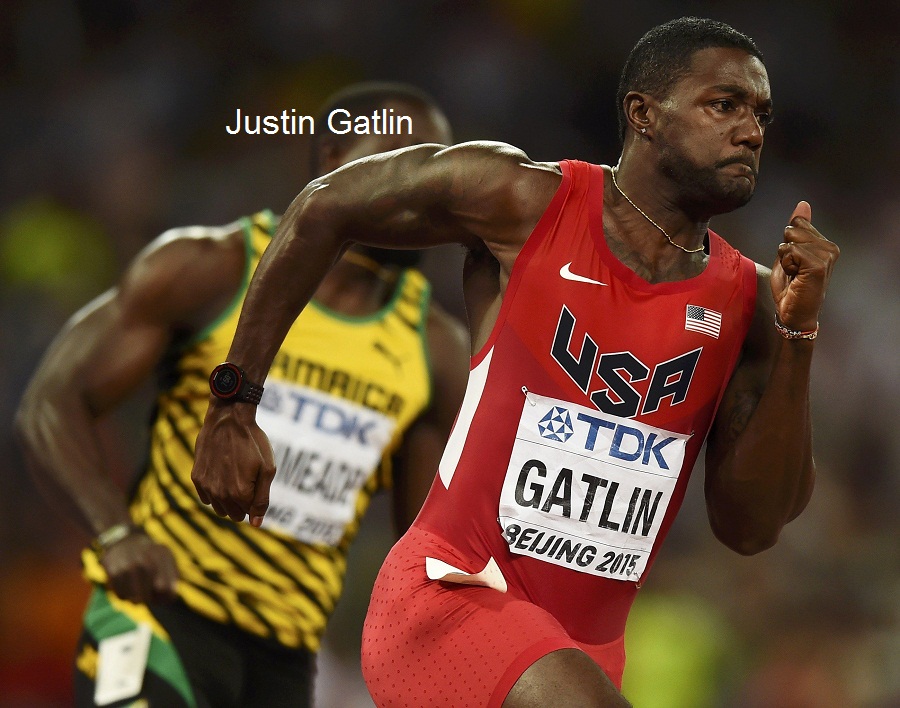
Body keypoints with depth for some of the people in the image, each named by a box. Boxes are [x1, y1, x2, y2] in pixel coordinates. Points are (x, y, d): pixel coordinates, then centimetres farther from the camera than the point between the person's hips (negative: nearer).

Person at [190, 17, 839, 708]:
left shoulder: (745, 300, 3)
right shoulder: (522, 200, -6)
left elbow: (751, 527, 0)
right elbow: (323, 209, 6)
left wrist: (797, 335, -9)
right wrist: (232, 413, 5)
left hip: (587, 643, 6)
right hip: (451, 593, -6)